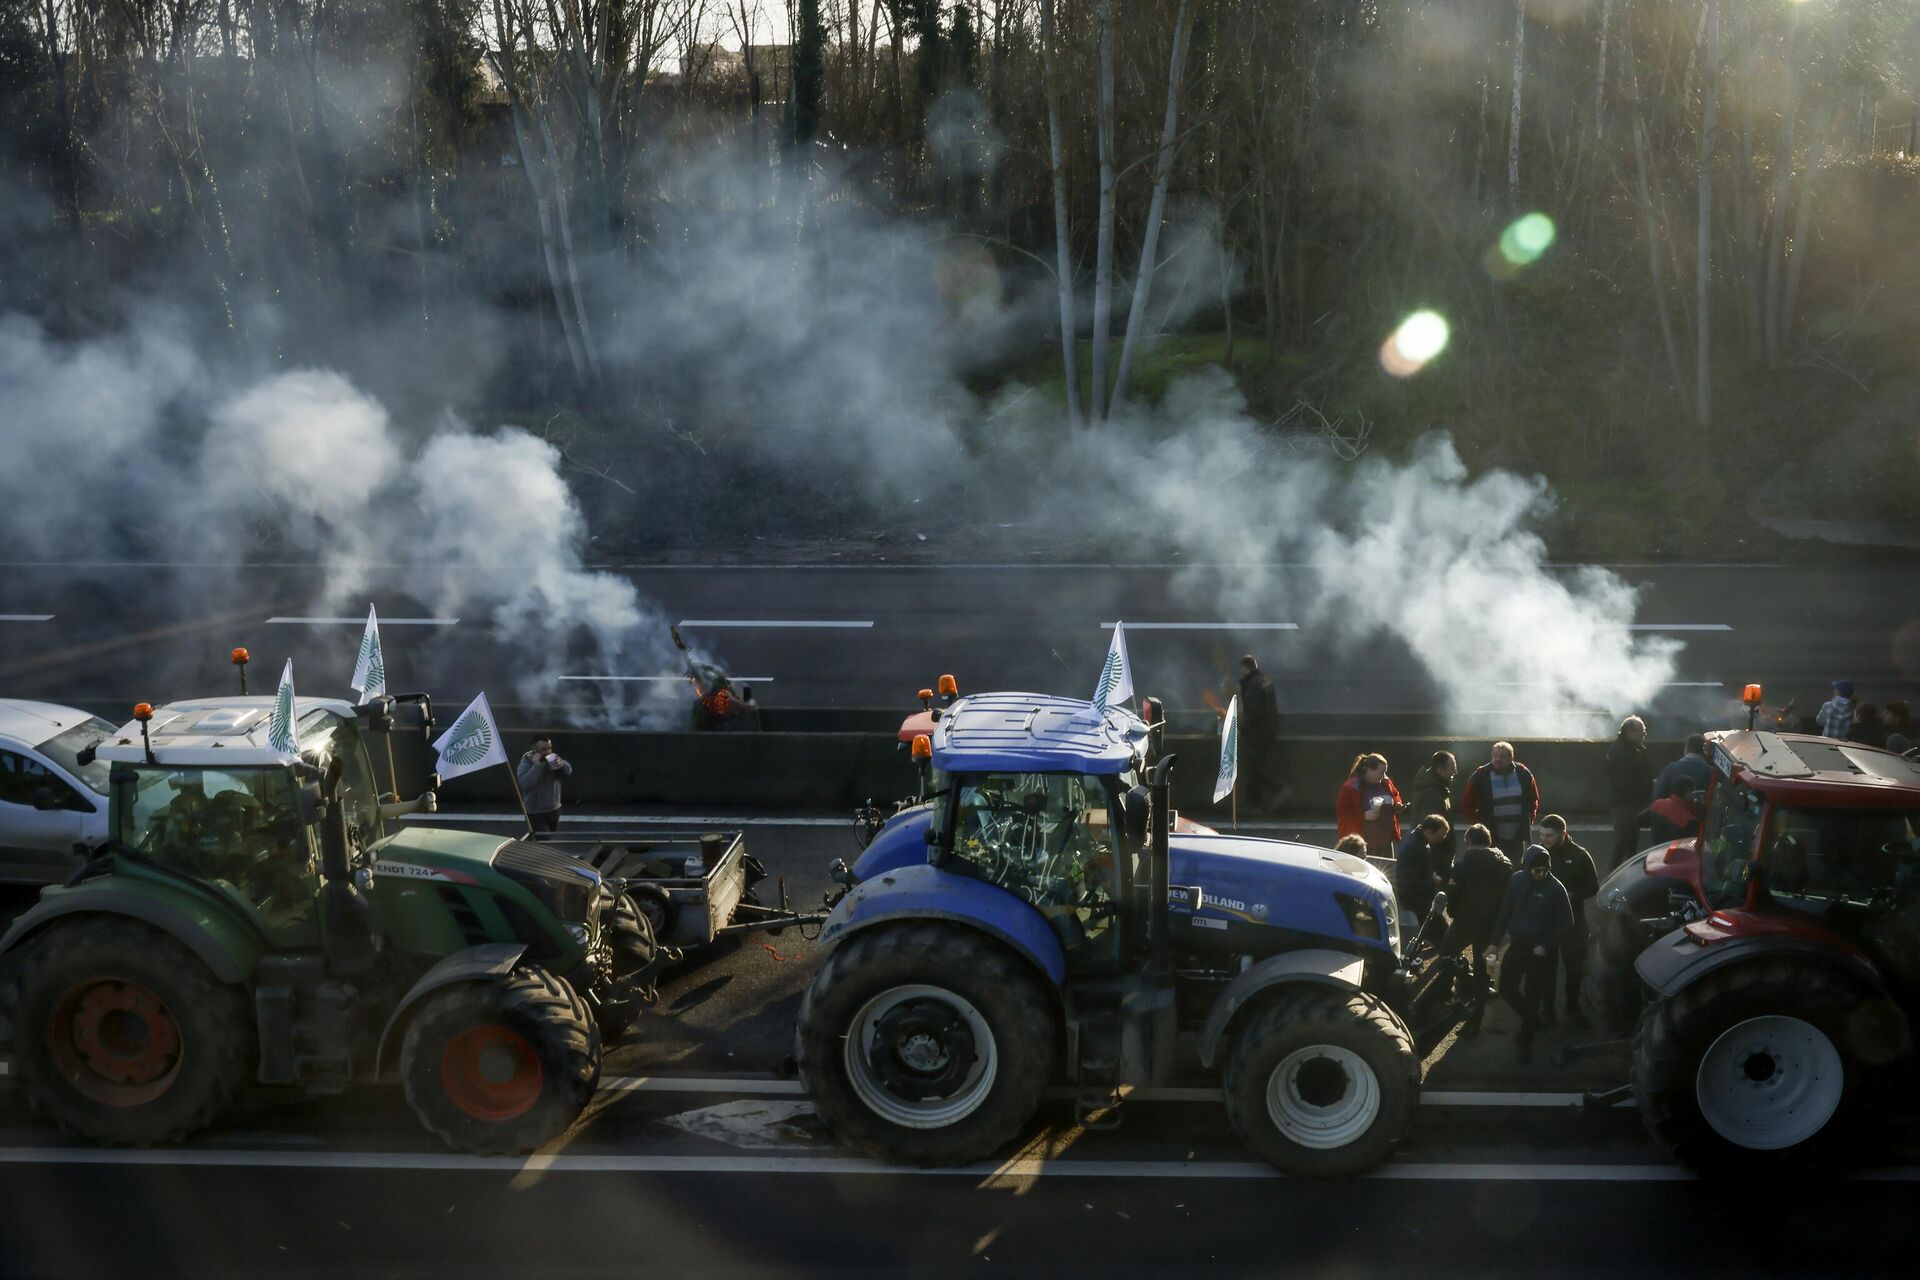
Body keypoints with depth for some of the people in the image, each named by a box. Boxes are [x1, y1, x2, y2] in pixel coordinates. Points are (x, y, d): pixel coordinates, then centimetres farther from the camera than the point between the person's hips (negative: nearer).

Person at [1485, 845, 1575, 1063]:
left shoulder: (1556, 888, -17)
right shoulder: (1517, 880, -5)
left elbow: (1566, 923, -10)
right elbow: (1505, 911, 4)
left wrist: (1546, 946, -16)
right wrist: (1496, 942, 5)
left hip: (1540, 951, -4)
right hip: (1517, 945, 4)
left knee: (1532, 997, 4)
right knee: (1506, 987, 9)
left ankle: (1526, 1043, 19)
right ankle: (1531, 1018, 36)